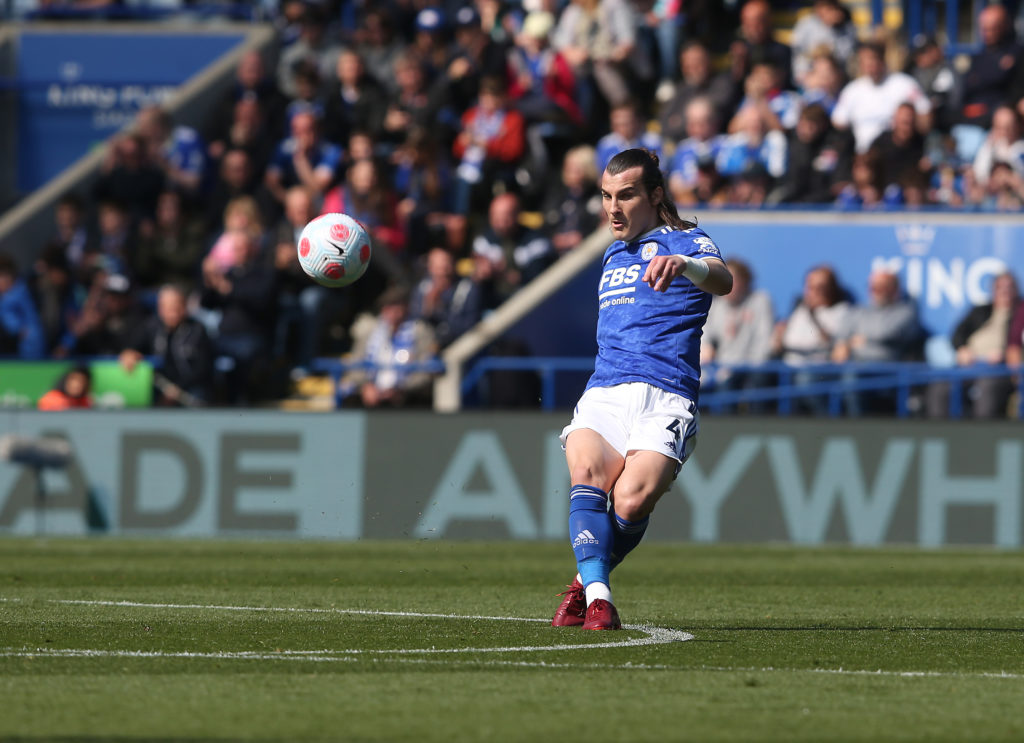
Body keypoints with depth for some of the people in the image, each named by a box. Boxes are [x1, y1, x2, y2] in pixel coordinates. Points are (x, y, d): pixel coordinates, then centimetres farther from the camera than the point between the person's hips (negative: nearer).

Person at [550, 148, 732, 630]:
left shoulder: (684, 242, 5)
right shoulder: (614, 255, 29)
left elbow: (721, 281, -20)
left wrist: (684, 265, -41)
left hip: (663, 401, -5)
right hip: (602, 395, 5)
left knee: (632, 500, -28)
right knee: (587, 473, -28)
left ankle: (586, 582, -2)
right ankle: (597, 598, -36)